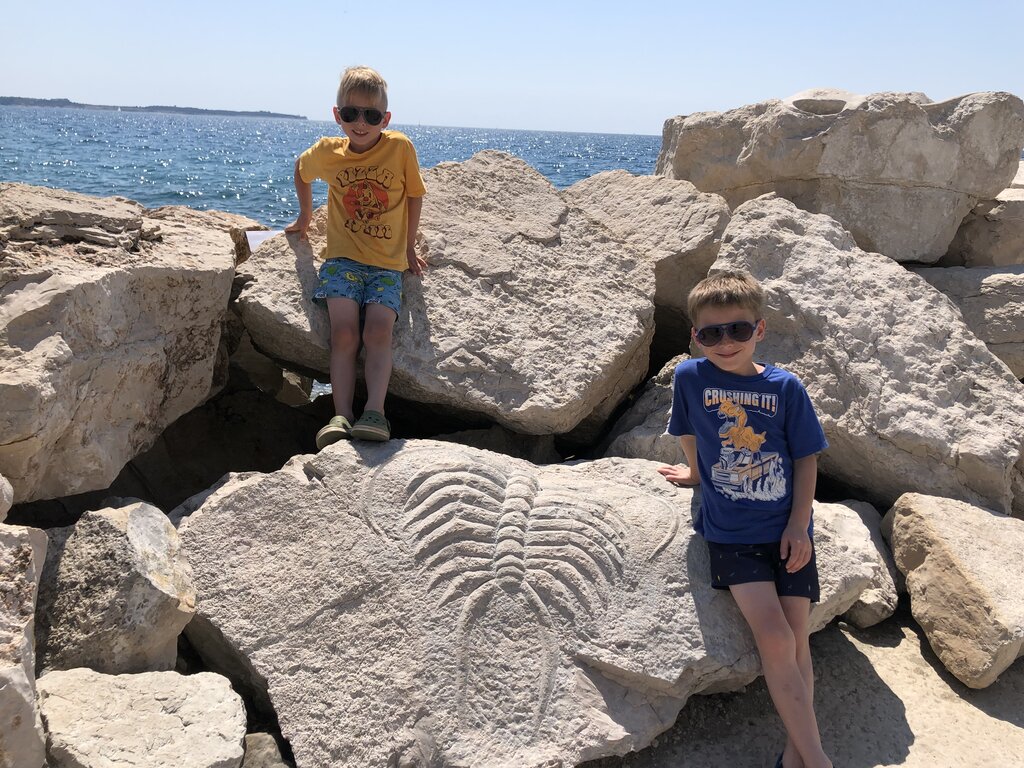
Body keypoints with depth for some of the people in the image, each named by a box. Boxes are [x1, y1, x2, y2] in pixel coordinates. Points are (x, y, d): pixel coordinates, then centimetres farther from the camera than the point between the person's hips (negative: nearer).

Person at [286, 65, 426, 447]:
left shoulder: (400, 147, -6)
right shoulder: (327, 152, 1)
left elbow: (414, 195, 8)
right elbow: (302, 171, 25)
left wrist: (409, 247, 11)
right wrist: (305, 216, 32)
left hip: (387, 263, -1)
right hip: (342, 257, 1)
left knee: (378, 332, -20)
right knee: (344, 332, -16)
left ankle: (374, 411, -24)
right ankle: (342, 416, -19)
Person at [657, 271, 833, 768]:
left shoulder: (785, 387, -4)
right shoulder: (690, 377, -5)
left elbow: (806, 457, 1)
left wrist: (799, 525, -5)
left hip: (787, 530, 2)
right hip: (731, 535, -1)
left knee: (797, 636, -1)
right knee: (775, 635, -13)